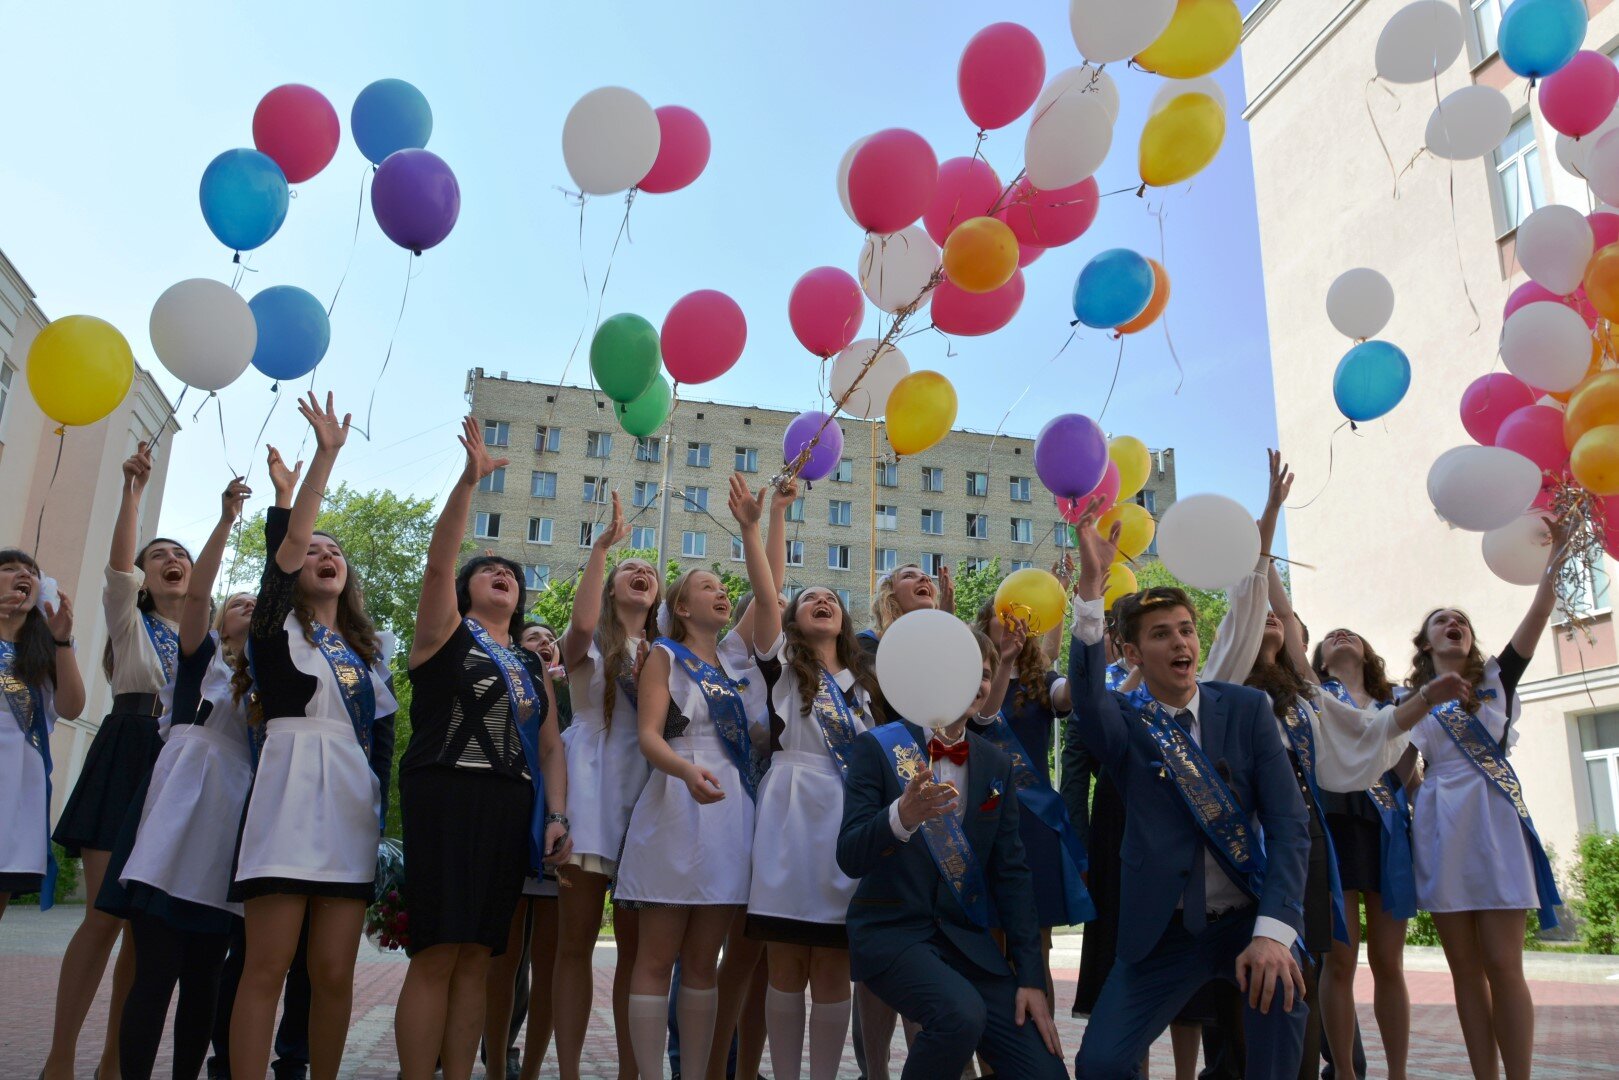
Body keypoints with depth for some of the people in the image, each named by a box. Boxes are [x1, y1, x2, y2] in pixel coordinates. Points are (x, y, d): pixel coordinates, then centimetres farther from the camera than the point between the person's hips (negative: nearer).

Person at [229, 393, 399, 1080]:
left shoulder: (367, 653, 20)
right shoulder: (278, 629, 8)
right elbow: (291, 538, -6)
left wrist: (383, 815, 9)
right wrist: (325, 453, -12)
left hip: (353, 809, 4)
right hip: (290, 797, -4)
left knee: (334, 971, 2)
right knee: (268, 966, -7)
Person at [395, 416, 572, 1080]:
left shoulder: (530, 664, 21)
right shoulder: (445, 633, 8)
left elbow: (549, 746, 16)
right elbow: (438, 562, -9)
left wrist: (557, 815, 1)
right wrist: (468, 481, -20)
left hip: (511, 810, 5)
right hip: (448, 797, -5)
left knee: (477, 957, 4)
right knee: (437, 954, -10)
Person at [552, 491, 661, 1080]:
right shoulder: (589, 643, 10)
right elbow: (581, 623, -15)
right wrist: (600, 546, -13)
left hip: (647, 792, 2)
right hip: (592, 788, -2)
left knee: (636, 946, 3)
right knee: (575, 942, -1)